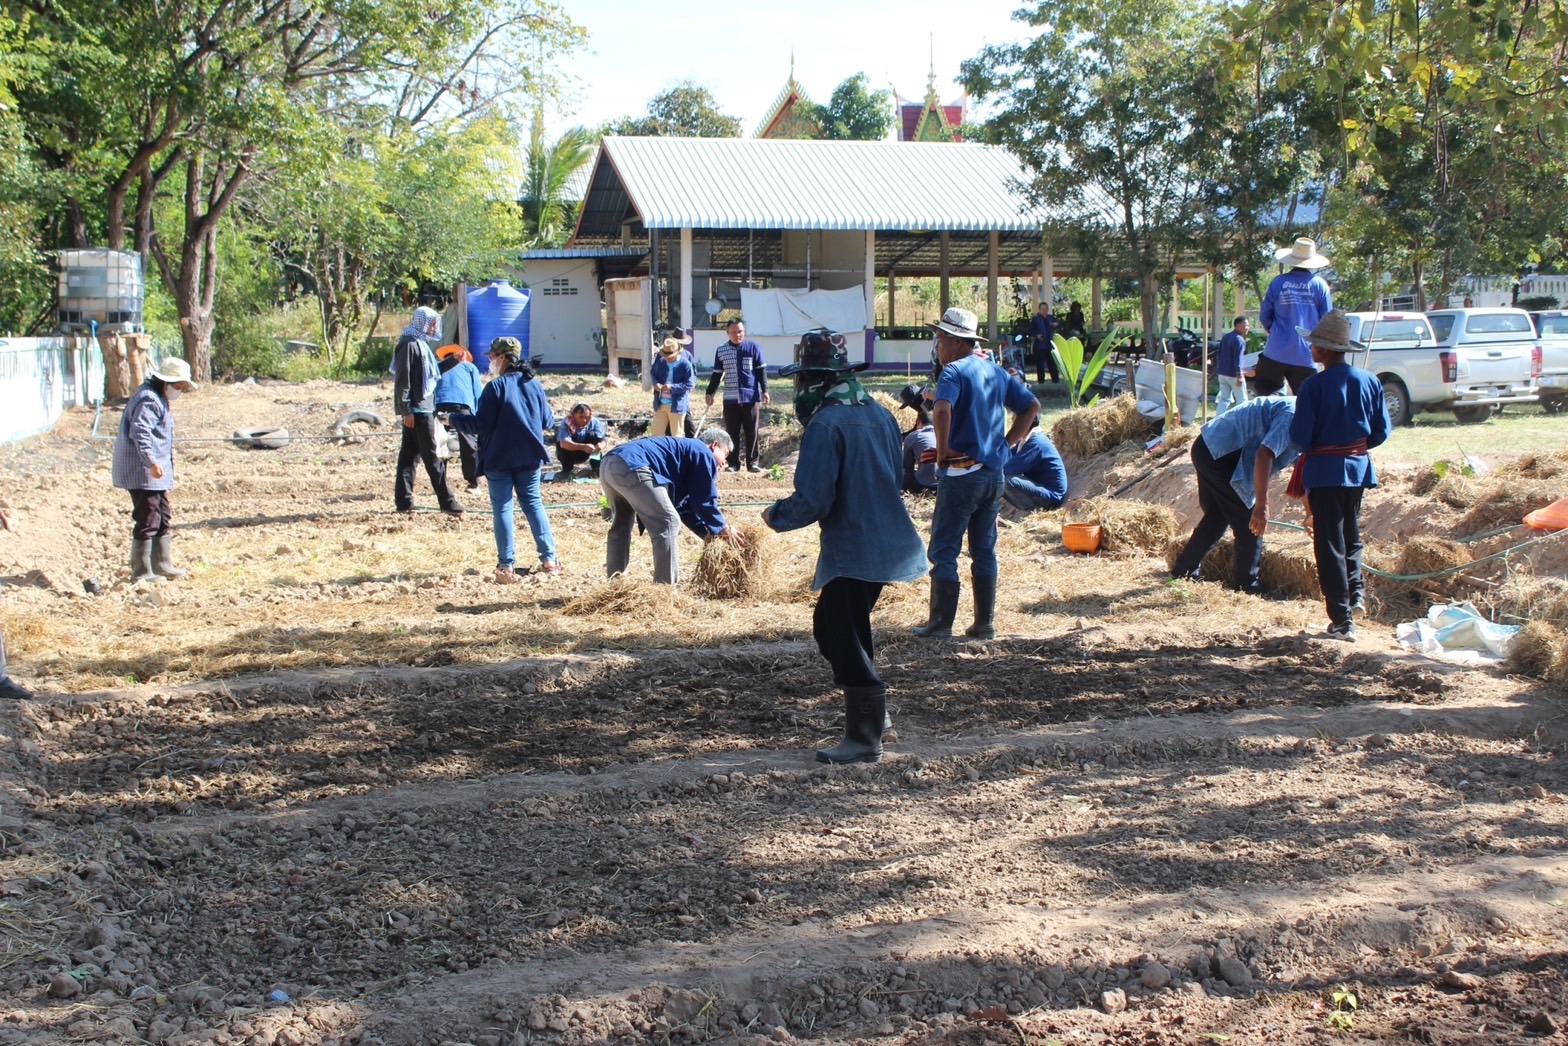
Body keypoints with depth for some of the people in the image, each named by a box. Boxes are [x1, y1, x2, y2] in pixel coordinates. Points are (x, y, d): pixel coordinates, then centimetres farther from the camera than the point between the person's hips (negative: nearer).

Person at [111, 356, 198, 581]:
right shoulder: (149, 400, -17)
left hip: (156, 473, 11)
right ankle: (141, 572, -3)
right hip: (143, 472, -11)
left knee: (163, 518, 18)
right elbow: (140, 433, -29)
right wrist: (151, 462, -38)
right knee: (148, 519, -8)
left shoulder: (160, 400, 18)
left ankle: (162, 564, 29)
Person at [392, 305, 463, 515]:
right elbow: (402, 379, -17)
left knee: (409, 453, 9)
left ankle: (403, 501, 12)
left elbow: (432, 372, 27)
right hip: (416, 409, -10)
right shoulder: (409, 344, -13)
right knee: (432, 457, -7)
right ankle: (447, 502, -5)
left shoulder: (421, 344, 17)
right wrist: (406, 409, -20)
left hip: (424, 407, 10)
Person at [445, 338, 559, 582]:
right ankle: (549, 559, 9)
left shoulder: (496, 387, -13)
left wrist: (455, 420, -1)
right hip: (530, 457, 5)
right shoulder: (533, 385, 5)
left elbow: (481, 424, -14)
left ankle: (506, 567, -2)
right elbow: (547, 421, 9)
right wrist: (552, 417, 32)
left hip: (499, 459, -5)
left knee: (502, 508, 1)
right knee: (533, 503, 14)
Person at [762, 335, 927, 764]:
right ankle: (870, 710, 31)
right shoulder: (879, 414, 9)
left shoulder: (825, 425, -18)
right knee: (832, 625, 23)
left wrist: (775, 515, -3)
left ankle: (864, 740, 1)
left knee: (844, 641, -2)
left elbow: (812, 501, -21)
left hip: (851, 549, -9)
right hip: (886, 542, 9)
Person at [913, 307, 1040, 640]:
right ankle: (985, 622, 13)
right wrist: (1006, 443, 12)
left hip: (960, 473, -7)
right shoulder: (997, 372, 12)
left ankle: (941, 621, 2)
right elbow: (1032, 406, 15)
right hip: (993, 474, 7)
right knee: (984, 550, 11)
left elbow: (942, 410, -29)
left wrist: (943, 449, -16)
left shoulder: (954, 371, -11)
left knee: (943, 550, 0)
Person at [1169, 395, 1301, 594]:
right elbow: (1263, 454, -27)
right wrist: (1262, 505, -27)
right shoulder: (1293, 416, -16)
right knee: (1251, 521, -1)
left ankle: (1182, 570, 30)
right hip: (1221, 455, -10)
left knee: (1217, 516, 22)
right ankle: (1245, 584, 9)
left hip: (1209, 449, 10)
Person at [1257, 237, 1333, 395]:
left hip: (1276, 353, 0)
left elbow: (1264, 316, 4)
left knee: (1265, 394, 15)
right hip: (1306, 357, 0)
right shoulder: (1320, 285, -3)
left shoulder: (1278, 283, -2)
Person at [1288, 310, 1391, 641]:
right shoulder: (1369, 382, -1)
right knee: (1351, 535, 25)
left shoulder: (1314, 386, -16)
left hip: (1324, 469, -5)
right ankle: (1356, 592, 9)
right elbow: (1381, 431, 4)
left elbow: (1299, 436, -15)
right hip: (1358, 467, 5)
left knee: (1329, 543, 2)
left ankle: (1342, 620, 1)